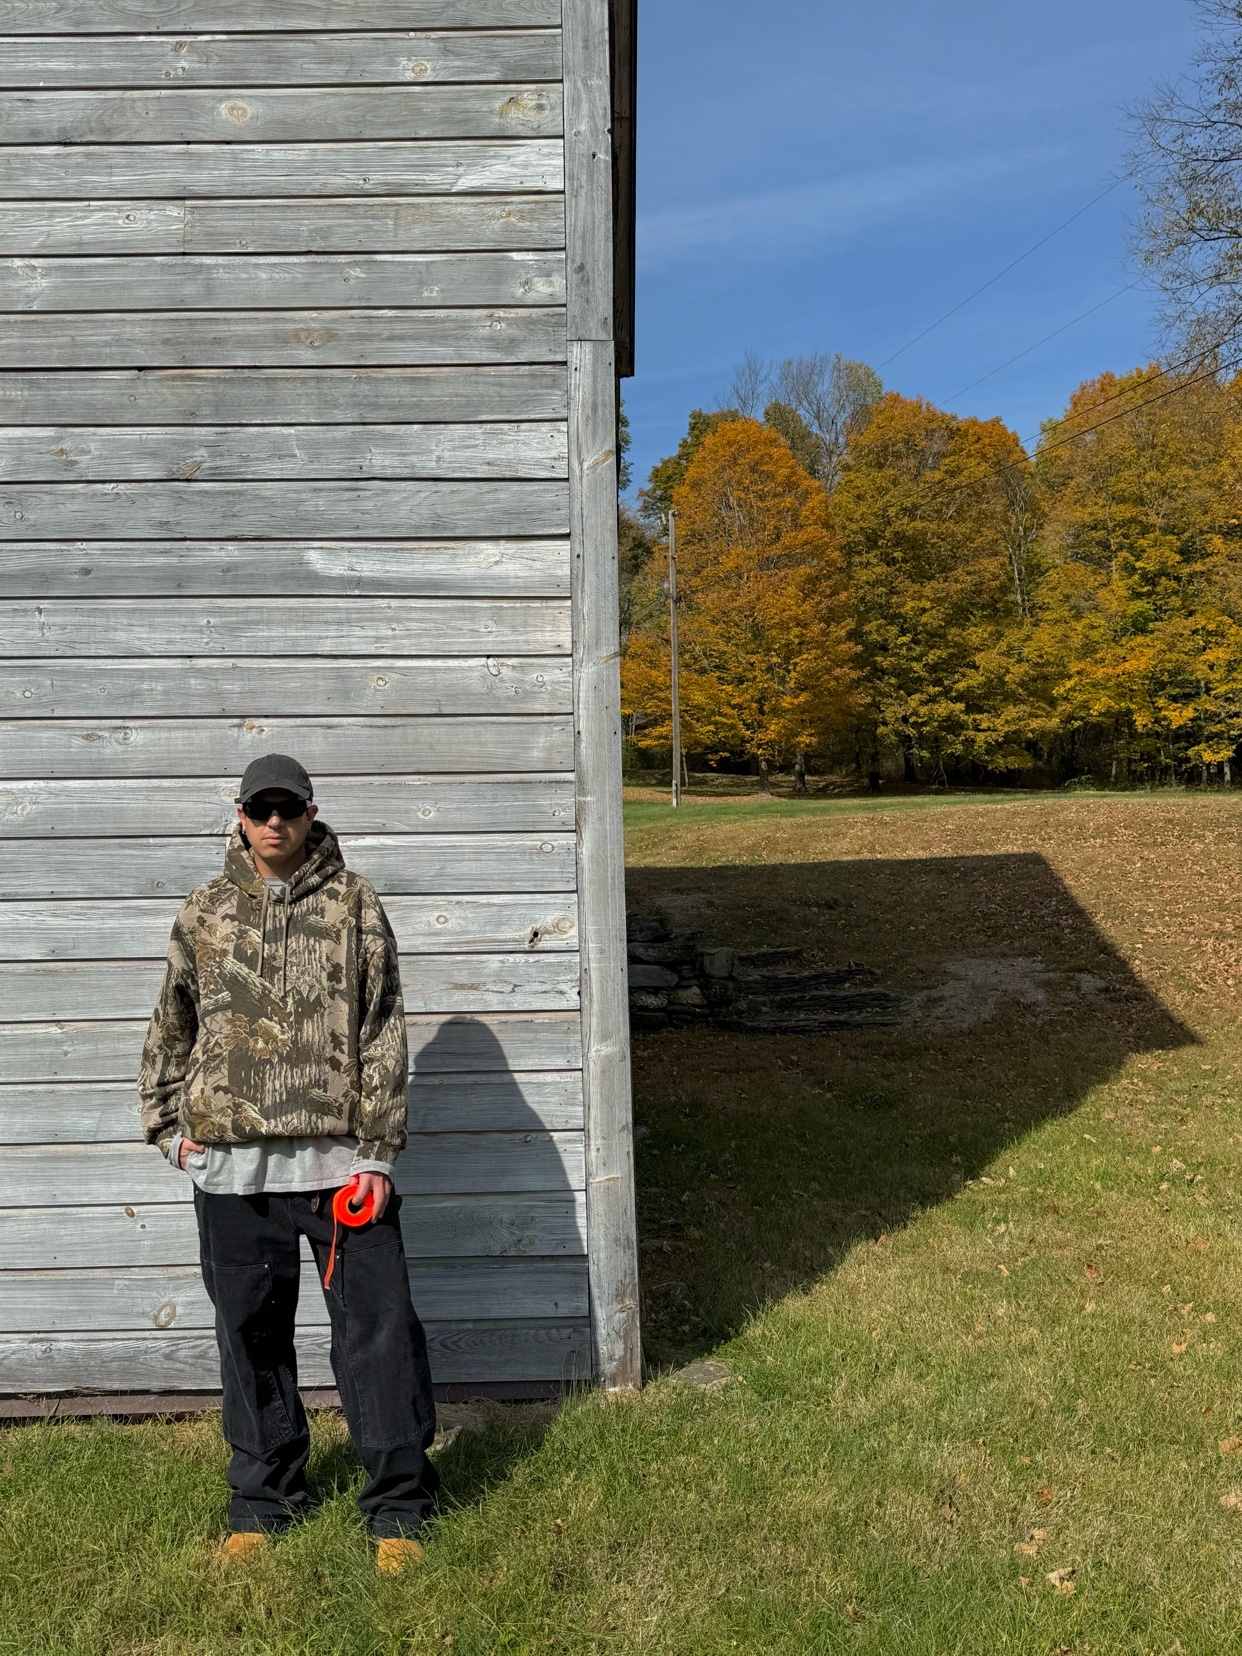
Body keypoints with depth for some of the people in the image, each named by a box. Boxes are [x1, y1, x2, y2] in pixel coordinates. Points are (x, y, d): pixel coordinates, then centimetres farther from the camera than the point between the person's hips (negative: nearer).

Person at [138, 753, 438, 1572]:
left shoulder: (353, 903, 0)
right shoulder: (206, 912, 8)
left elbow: (384, 1033, -2)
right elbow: (171, 1027, 17)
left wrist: (377, 1152, -6)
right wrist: (171, 1122, 11)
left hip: (339, 1157, -2)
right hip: (232, 1163, 3)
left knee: (378, 1325, 1)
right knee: (251, 1331, 14)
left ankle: (398, 1505, 17)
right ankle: (264, 1499, 32)